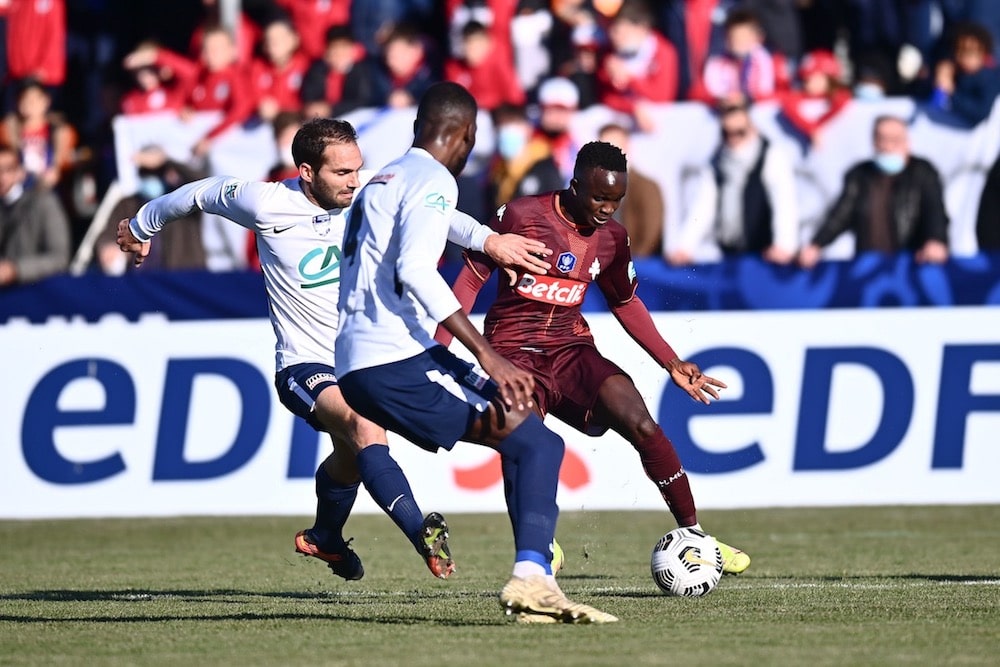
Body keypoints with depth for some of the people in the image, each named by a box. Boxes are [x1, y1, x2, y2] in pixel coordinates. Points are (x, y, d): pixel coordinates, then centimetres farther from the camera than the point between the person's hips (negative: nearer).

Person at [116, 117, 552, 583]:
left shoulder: (367, 196, -6)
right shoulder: (267, 205, -13)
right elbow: (201, 193, 2)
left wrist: (487, 239, -35)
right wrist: (142, 227, 18)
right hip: (305, 366, -6)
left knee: (351, 459, 27)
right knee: (366, 430, -33)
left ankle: (324, 539, 56)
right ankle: (421, 532, -50)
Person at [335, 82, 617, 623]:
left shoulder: (378, 183, 24)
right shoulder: (433, 181, -5)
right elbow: (414, 270, -21)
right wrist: (487, 356, -25)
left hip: (354, 368, 10)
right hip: (397, 361, -10)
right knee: (536, 444, -14)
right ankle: (531, 576, -33)